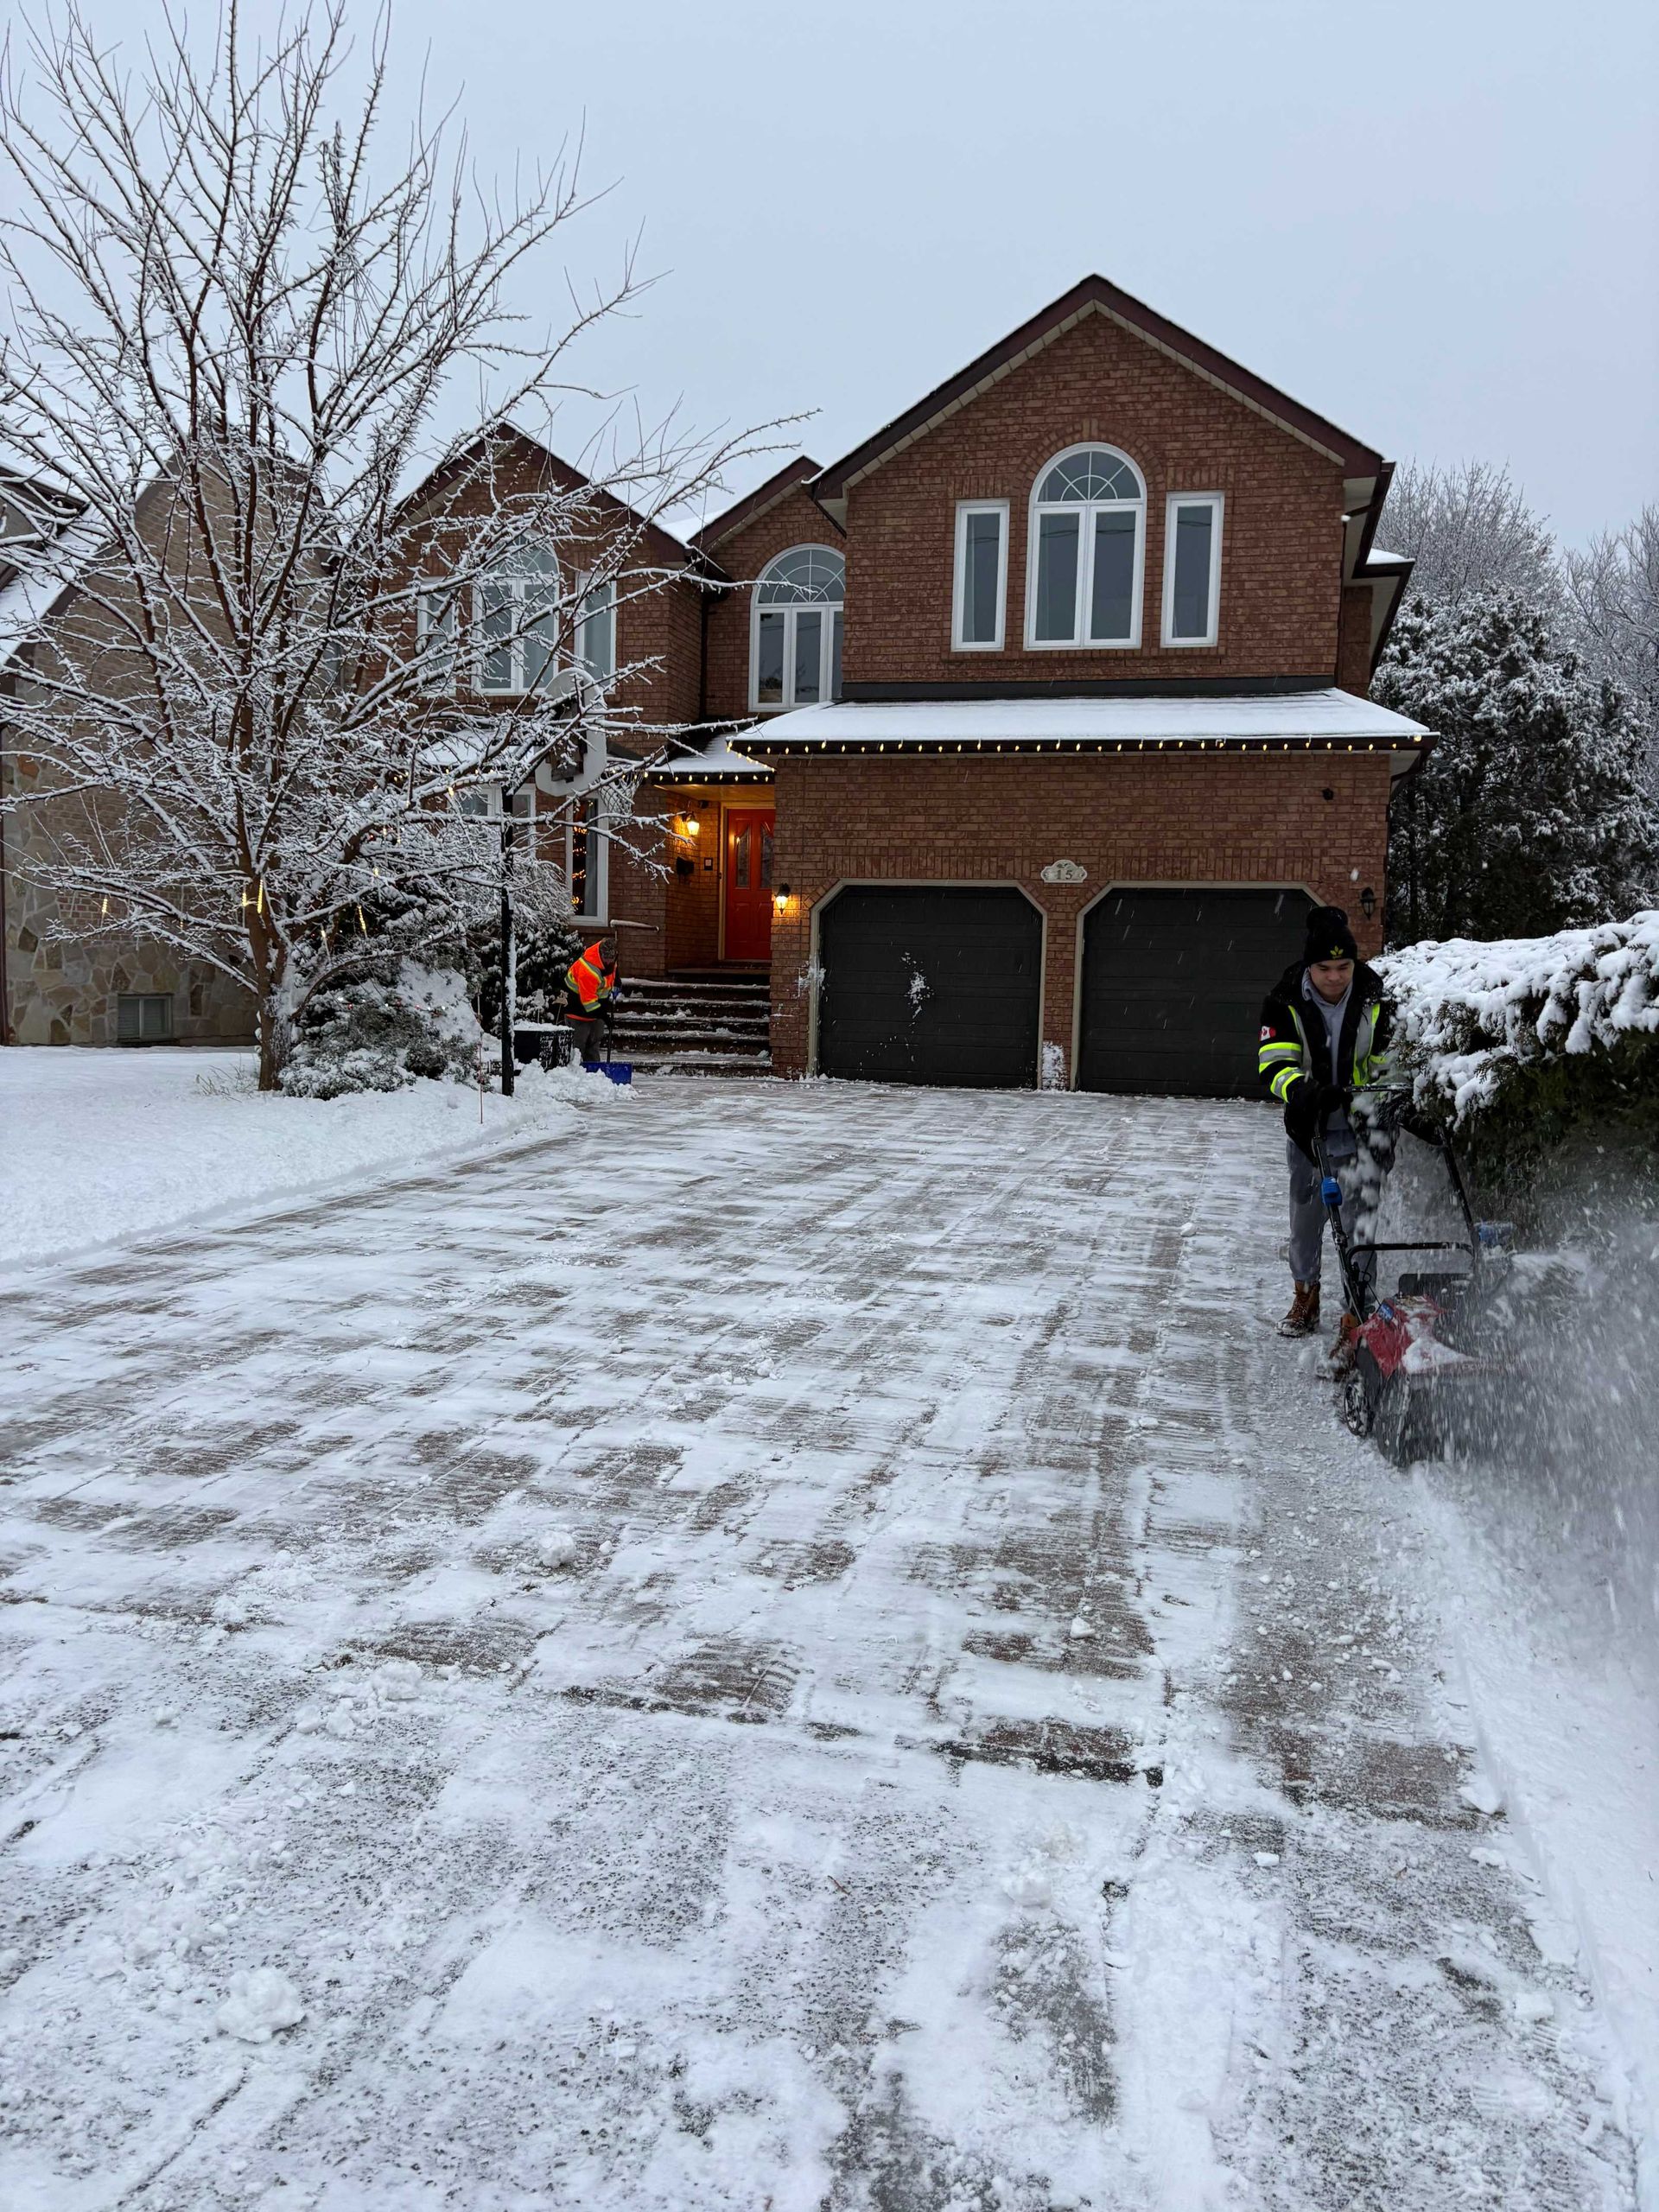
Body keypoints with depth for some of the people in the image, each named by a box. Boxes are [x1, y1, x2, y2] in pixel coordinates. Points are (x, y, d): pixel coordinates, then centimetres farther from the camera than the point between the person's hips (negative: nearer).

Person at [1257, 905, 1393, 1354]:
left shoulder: (1373, 998, -8)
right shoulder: (1286, 1001, -12)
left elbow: (1387, 1062, 2)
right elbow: (1274, 1064, -20)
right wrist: (1302, 1090, -41)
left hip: (1358, 1126, -1)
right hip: (1307, 1123, 1)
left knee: (1358, 1217, -9)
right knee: (1305, 1212, 15)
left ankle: (1355, 1319, -3)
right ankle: (1306, 1298, 35)